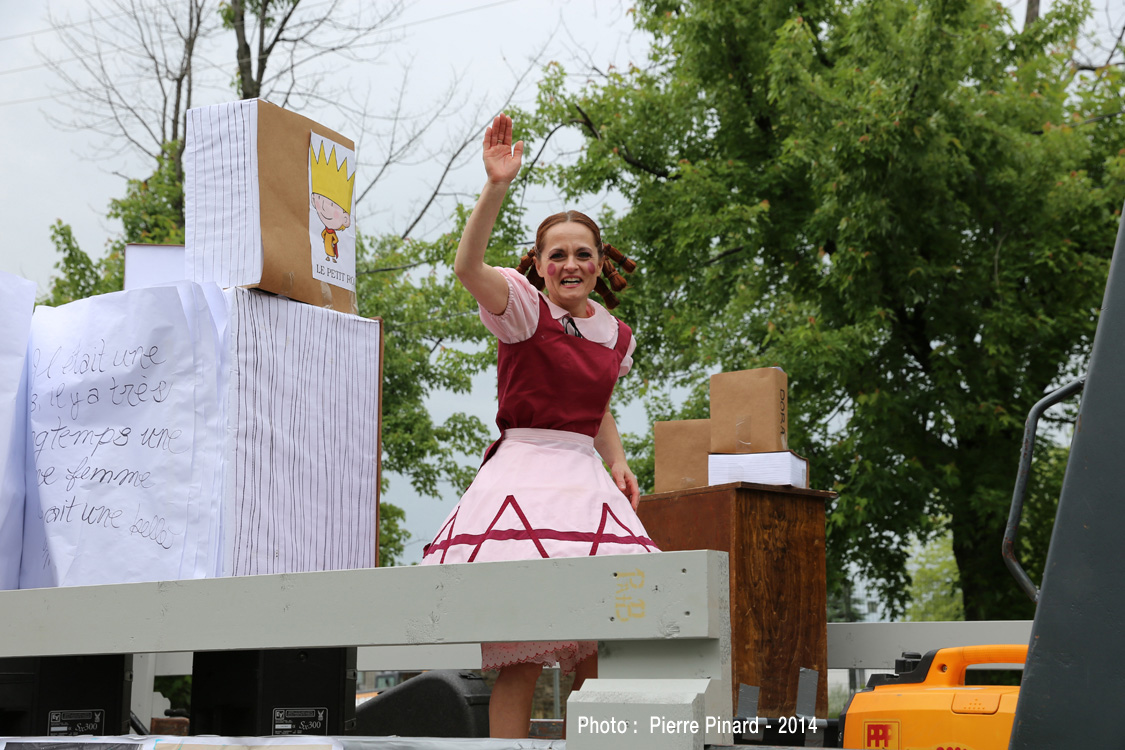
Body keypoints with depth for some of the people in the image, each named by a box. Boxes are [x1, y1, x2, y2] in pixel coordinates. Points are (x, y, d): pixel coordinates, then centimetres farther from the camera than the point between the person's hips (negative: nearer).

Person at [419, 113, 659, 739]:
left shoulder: (617, 337, 15)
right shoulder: (524, 307, -2)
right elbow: (469, 267, -23)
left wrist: (618, 462, 12)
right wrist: (497, 186, -34)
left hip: (588, 482, 5)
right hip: (523, 471, -5)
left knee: (601, 652, -2)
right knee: (520, 654, -13)